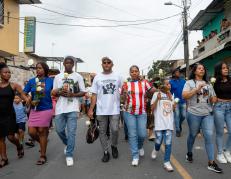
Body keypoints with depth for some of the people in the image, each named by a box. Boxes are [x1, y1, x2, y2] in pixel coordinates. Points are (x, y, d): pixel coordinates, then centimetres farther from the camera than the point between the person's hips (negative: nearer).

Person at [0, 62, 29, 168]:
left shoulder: (13, 85, -3)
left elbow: (22, 94, -12)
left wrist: (27, 99, -33)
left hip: (9, 114, -2)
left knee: (10, 137, -2)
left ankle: (19, 147, 31)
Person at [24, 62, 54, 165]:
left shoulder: (50, 81, -1)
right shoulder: (31, 81, 5)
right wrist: (30, 101, -10)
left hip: (46, 110, -3)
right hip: (34, 110, 3)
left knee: (42, 131, 2)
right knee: (31, 132, 0)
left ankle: (43, 156, 17)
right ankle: (43, 143, 32)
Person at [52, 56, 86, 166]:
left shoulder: (78, 76, 4)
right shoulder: (58, 77, 11)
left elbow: (83, 92, 4)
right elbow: (54, 93, 13)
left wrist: (72, 94, -13)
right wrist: (59, 93, -10)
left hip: (72, 108, -3)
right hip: (60, 108, 3)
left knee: (71, 132, -3)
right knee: (59, 130, 8)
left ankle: (69, 155, 9)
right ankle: (68, 144, 38)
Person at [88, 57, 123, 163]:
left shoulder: (117, 77, 4)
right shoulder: (97, 77, 4)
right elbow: (94, 95, 4)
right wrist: (91, 109, -1)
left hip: (114, 110, -1)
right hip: (101, 110, 1)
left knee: (115, 130, -4)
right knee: (102, 132, 8)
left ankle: (114, 146, 26)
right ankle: (106, 152, 24)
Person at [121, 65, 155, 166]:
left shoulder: (144, 83, 3)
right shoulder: (126, 84, 3)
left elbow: (153, 91, 3)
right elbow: (124, 99, 4)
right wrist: (125, 92, -14)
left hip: (142, 112, 1)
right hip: (129, 112, 0)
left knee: (142, 134, 2)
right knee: (132, 134, 1)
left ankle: (140, 146, 36)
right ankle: (135, 156, 13)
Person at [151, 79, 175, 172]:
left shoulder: (171, 95, 11)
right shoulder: (156, 94, -3)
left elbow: (174, 108, 8)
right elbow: (152, 108, -6)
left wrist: (170, 99, -3)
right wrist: (157, 99, -19)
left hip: (169, 123, 3)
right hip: (159, 123, -3)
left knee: (168, 143, -1)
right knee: (158, 141, 4)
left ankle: (167, 162, 11)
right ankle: (156, 150, 38)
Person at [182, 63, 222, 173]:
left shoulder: (208, 84, 15)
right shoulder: (189, 82, 1)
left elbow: (213, 98, 20)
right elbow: (184, 96, -12)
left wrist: (213, 99, -5)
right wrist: (197, 89, -17)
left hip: (208, 114, 3)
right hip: (194, 113, -3)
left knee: (209, 136, -4)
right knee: (193, 135, 11)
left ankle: (211, 163, 1)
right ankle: (189, 153, 35)